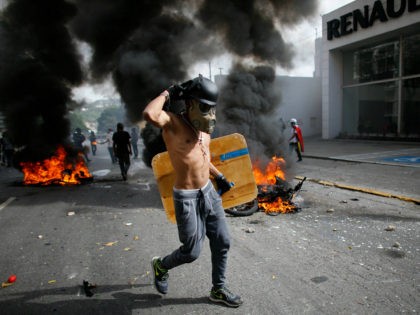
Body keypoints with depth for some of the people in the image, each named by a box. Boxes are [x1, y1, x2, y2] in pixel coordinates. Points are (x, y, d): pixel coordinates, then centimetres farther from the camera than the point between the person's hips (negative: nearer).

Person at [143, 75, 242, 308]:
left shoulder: (204, 129, 7)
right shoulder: (173, 123, -17)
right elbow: (149, 114, -40)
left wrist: (218, 176, 28)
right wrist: (167, 93, -23)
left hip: (209, 192, 8)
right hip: (187, 199, -8)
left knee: (222, 243, 14)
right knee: (191, 252, 5)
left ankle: (218, 290, 35)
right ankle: (161, 265, 38)